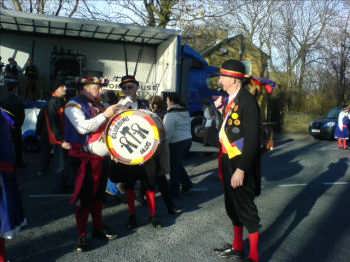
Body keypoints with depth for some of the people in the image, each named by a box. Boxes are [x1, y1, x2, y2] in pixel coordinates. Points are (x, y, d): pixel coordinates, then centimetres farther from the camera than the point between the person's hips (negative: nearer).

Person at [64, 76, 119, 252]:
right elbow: (83, 127, -23)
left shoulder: (99, 106, 12)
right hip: (84, 157, -7)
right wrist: (105, 115, -25)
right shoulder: (74, 105, -8)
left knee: (98, 193, 16)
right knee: (84, 196, 0)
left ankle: (98, 227, 31)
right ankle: (82, 235, 12)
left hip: (100, 155, 7)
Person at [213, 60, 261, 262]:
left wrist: (241, 169, -24)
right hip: (229, 163, 9)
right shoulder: (230, 99, 9)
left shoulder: (247, 100, -18)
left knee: (246, 209, 3)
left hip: (241, 165, -9)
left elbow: (252, 139, -22)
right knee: (233, 207, 19)